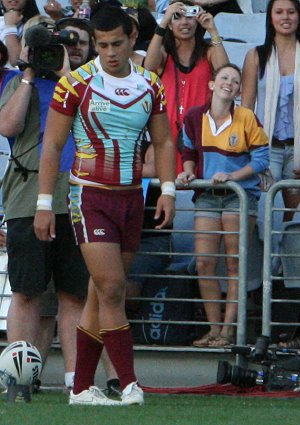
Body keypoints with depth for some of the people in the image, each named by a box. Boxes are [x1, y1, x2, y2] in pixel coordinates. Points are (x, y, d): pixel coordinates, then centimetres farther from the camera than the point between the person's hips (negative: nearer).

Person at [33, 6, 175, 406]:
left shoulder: (150, 85, 7)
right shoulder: (76, 83, -6)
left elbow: (163, 141, 17)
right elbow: (52, 145, -2)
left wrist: (167, 189, 3)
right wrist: (45, 203, -6)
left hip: (131, 198, 4)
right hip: (90, 196, -4)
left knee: (102, 295, 6)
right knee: (112, 288, -15)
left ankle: (82, 388, 12)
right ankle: (129, 384, -14)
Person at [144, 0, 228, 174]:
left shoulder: (208, 52, 10)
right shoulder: (164, 53, 9)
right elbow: (149, 66, -14)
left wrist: (213, 32, -11)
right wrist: (163, 22, -20)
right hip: (170, 127, 0)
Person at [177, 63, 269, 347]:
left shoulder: (246, 118, -7)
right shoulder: (195, 117, 2)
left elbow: (261, 159, -5)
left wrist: (231, 176, -15)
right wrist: (188, 172, 0)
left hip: (240, 194, -3)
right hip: (207, 196, 4)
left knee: (235, 265, -2)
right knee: (203, 263, -3)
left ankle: (229, 329, 0)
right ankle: (214, 328, 6)